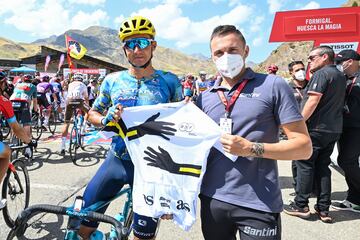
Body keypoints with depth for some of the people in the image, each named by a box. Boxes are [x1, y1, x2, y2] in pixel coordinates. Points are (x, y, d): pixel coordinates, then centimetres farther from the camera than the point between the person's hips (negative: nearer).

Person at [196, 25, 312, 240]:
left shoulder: (273, 86, -5)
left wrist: (251, 149, -18)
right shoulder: (205, 98, 6)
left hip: (259, 205, -3)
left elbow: (304, 146, -8)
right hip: (212, 199, 4)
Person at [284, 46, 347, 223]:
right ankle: (323, 209, 15)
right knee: (323, 167, 11)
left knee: (305, 165, 1)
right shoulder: (340, 76, 17)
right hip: (334, 129, 8)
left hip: (316, 128, -8)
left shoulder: (321, 74, -11)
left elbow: (313, 101, -20)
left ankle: (301, 205, 8)